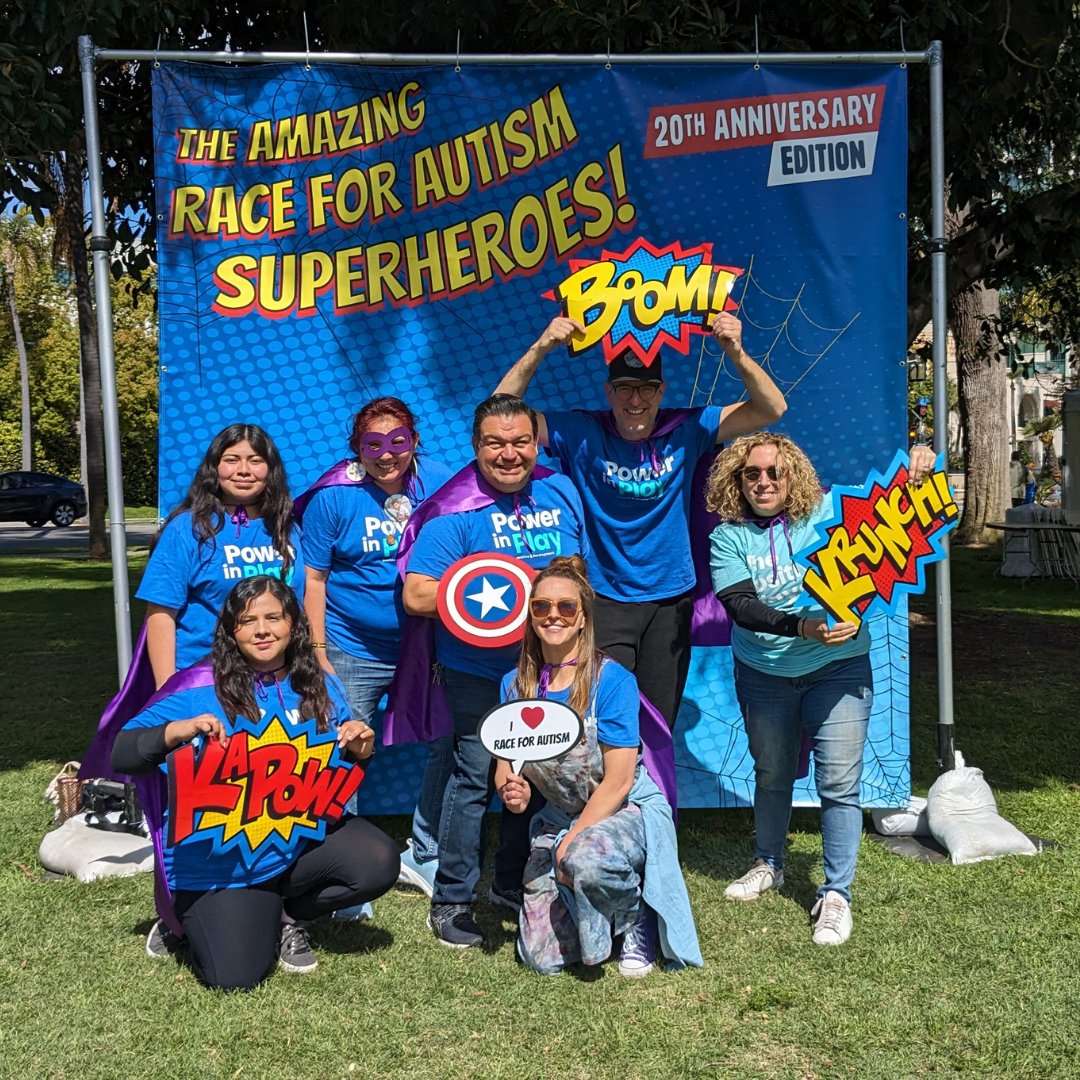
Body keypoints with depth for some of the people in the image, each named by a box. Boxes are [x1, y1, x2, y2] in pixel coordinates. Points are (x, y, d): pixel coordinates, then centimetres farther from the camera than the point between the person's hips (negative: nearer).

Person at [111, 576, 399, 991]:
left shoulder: (320, 688, 2)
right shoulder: (200, 689, -10)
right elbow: (121, 755, -13)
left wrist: (361, 752, -12)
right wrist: (178, 730, -31)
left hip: (301, 838, 3)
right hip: (219, 861, -3)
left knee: (379, 862, -22)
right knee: (234, 976, -14)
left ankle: (284, 914, 8)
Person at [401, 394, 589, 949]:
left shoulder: (561, 492, 7)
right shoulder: (454, 509, -10)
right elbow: (416, 596, -17)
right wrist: (508, 592, -21)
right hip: (480, 673, -5)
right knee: (475, 777, -5)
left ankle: (512, 886, 32)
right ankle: (451, 902, 11)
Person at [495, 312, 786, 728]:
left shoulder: (686, 430, -4)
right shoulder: (581, 434, -7)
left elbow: (771, 410, -7)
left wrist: (736, 353, -23)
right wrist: (539, 349, -26)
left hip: (671, 600, 2)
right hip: (604, 600, -2)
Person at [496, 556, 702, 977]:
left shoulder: (612, 680, -17)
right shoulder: (516, 685, -3)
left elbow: (617, 783, -17)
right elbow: (506, 766, 1)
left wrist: (569, 846, -18)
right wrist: (512, 791, -23)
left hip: (628, 811, -4)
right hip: (559, 819, 5)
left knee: (587, 861, -40)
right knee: (543, 959, -7)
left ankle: (636, 916, -4)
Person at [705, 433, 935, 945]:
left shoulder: (828, 514, -5)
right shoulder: (728, 537, -6)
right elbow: (740, 606, -18)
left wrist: (916, 472, -22)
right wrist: (802, 627, -32)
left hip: (838, 669, -1)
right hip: (763, 675, 2)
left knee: (838, 783, -4)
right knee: (771, 774, 18)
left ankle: (836, 894, 10)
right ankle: (769, 865, 40)